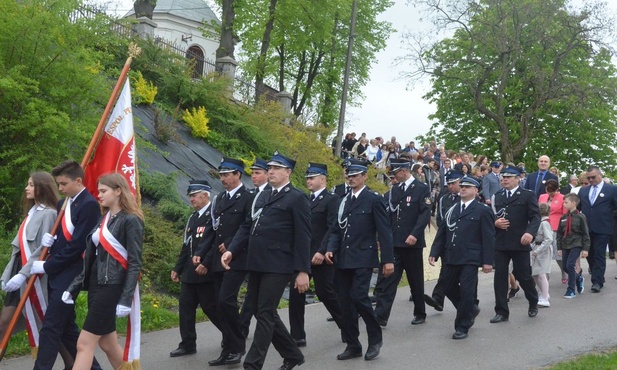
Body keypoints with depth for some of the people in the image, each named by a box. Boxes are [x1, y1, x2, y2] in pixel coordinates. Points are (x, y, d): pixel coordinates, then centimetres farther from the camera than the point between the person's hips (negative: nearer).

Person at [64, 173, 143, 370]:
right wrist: (74, 286, 13)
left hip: (112, 287, -8)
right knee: (108, 344, 12)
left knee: (85, 343, -9)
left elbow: (135, 264, -14)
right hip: (95, 285, 8)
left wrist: (126, 298, -20)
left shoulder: (131, 220, -10)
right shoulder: (103, 219, 14)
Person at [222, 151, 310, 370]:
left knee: (265, 314, -5)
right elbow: (248, 227, 16)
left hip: (278, 266, -8)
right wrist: (231, 250, 1)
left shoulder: (297, 199, -4)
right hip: (257, 264, 8)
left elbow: (303, 237, -8)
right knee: (261, 312, 13)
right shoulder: (262, 197, 18)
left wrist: (303, 270, -13)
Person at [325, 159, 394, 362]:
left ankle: (375, 337, 4)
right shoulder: (344, 200, 14)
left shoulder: (374, 199, -4)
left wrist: (388, 259, -12)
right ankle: (352, 345, 16)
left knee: (359, 296, -17)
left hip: (363, 258, -6)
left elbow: (384, 231, -7)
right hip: (343, 259, 6)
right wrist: (331, 248, -2)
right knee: (345, 302, 6)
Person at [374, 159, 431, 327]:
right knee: (388, 279, -2)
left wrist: (415, 234, -24)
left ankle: (420, 314, 23)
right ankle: (381, 316, -6)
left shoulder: (422, 189, -4)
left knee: (416, 280, 8)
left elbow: (425, 214, -13)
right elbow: (389, 214, 13)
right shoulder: (394, 190, 13)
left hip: (412, 243, -4)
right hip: (393, 243, 4)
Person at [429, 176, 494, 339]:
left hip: (470, 259, -6)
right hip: (451, 257, 6)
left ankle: (462, 327, 8)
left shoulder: (483, 210, -1)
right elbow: (442, 233, 14)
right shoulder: (451, 209, 15)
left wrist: (487, 261, -11)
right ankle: (470, 310, 34)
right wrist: (434, 253, 4)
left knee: (466, 291, -4)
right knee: (449, 289, 11)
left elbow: (488, 237, -5)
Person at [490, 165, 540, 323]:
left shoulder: (528, 195, 1)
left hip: (520, 243, -3)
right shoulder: (497, 196, 14)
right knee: (500, 276, 2)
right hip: (500, 243, 4)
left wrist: (530, 232, -24)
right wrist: (495, 223, -8)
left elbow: (535, 217, -6)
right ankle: (501, 312, 9)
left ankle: (533, 303, 32)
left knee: (523, 275, 5)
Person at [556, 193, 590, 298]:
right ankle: (578, 279, 36)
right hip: (565, 245, 6)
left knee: (570, 265, -16)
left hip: (576, 245, -6)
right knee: (565, 267, 7)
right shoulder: (563, 218, 9)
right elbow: (559, 234, 13)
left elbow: (585, 234, -5)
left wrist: (585, 249, -8)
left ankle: (571, 290, -6)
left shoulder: (580, 217, -6)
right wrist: (559, 247, 10)